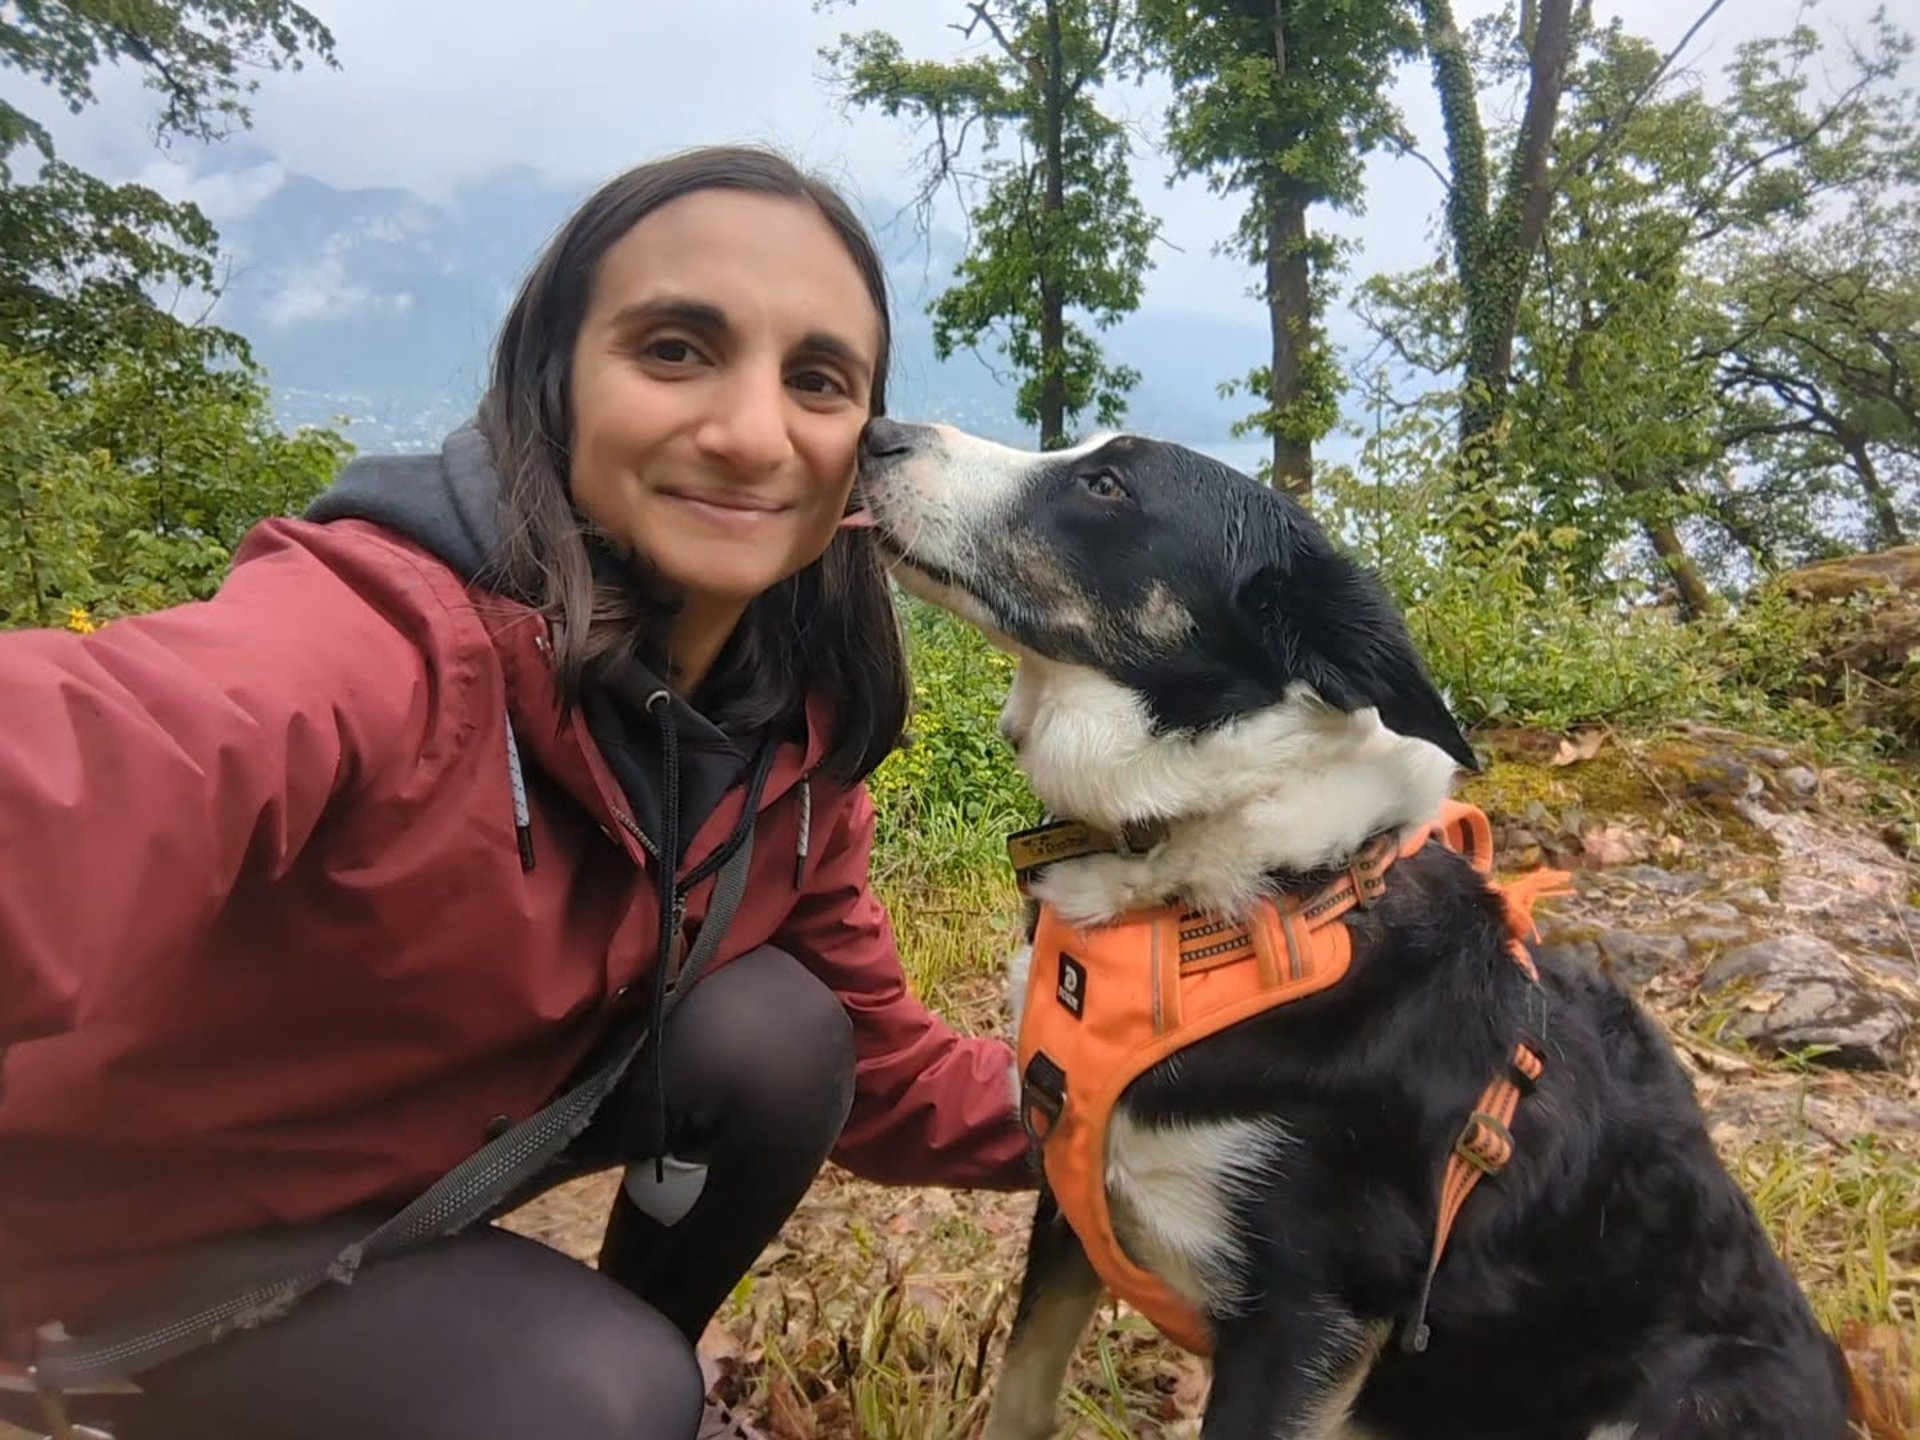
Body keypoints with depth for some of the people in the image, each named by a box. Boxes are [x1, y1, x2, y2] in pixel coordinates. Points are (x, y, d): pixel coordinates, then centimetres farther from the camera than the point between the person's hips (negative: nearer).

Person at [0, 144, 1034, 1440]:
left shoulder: (796, 723, -13)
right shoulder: (390, 630, -34)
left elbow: (870, 1056, -4)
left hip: (455, 1123, 6)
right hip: (156, 1222, -5)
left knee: (781, 1028, -17)